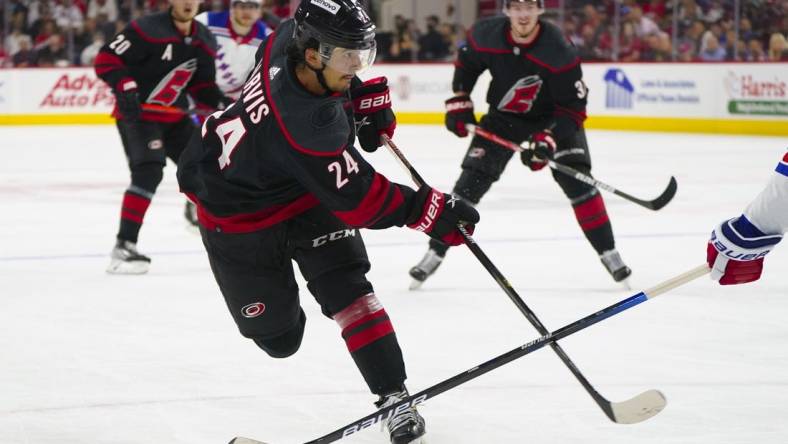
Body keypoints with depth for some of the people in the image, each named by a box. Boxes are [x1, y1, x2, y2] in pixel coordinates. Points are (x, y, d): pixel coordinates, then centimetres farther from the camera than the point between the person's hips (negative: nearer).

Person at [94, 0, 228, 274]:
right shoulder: (148, 30, -18)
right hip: (137, 114, -8)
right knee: (148, 172, -24)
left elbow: (201, 85, 14)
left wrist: (221, 103, -4)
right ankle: (123, 246, -23)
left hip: (175, 117, 8)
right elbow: (106, 59, -18)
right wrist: (126, 89, -30)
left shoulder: (204, 41, 5)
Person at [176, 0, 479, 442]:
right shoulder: (306, 124, -42)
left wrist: (366, 95, 2)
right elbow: (359, 200, -32)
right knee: (277, 335, 5)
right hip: (238, 211, -6)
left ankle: (394, 397, -11)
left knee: (347, 287, -11)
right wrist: (431, 209, -26)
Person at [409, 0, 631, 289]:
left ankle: (608, 253, -5)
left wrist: (548, 138, -36)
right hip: (503, 116, 2)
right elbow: (466, 63, 4)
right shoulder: (486, 35, -20)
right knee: (471, 182, -6)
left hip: (553, 117, -2)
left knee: (577, 180, -17)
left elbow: (573, 107, -25)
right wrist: (459, 103, 0)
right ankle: (435, 253, 3)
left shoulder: (559, 51, -30)